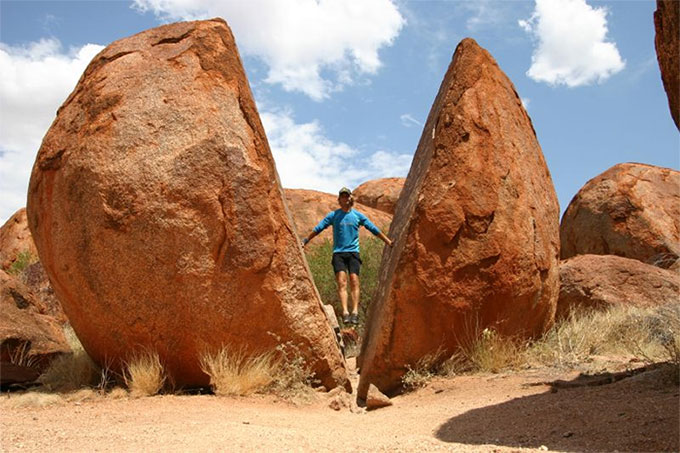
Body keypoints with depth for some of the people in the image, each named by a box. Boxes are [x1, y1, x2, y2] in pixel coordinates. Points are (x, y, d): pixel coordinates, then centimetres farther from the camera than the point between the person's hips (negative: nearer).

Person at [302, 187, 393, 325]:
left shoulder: (358, 215, 9)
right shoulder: (333, 215, 8)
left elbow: (374, 229, 13)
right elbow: (318, 228, 10)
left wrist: (388, 241, 14)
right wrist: (305, 240, 8)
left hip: (353, 252, 0)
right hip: (338, 253, 0)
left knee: (354, 280, -11)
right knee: (341, 282, -13)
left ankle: (355, 312, -15)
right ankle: (345, 312, -21)